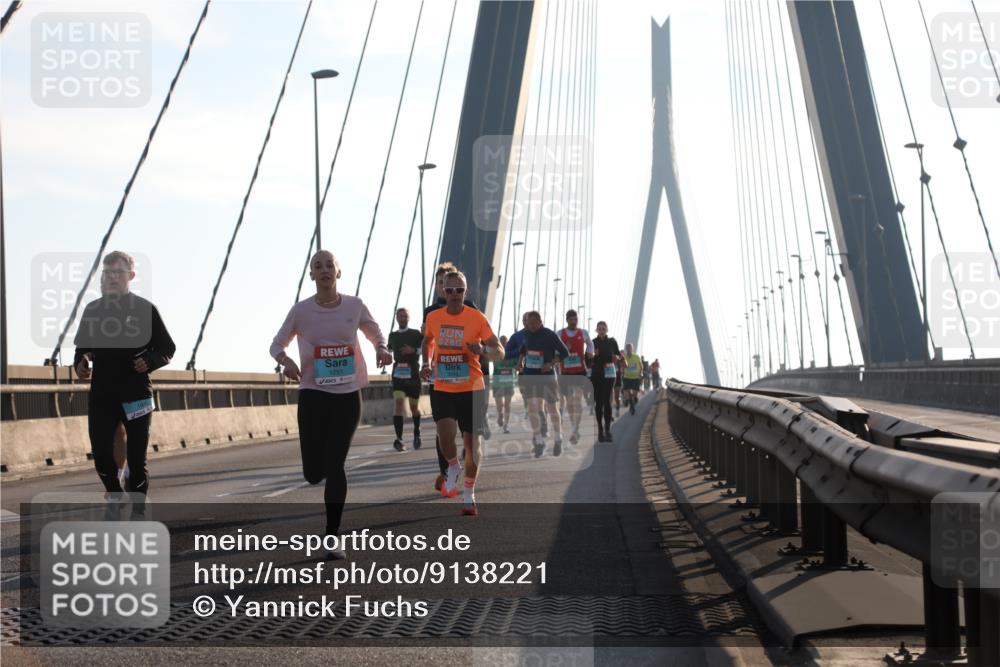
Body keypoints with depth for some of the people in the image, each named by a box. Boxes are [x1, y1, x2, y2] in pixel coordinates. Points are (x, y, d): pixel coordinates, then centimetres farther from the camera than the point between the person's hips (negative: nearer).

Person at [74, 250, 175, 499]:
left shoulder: (145, 309, -1)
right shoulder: (93, 309, 7)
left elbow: (167, 348, 3)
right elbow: (81, 346, 17)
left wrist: (150, 361, -17)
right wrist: (79, 363, -4)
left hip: (136, 395, -2)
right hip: (101, 395, 2)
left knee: (136, 460, 2)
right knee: (101, 455, -1)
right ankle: (116, 495, 27)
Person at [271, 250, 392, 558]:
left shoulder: (354, 306, -1)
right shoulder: (301, 310, -4)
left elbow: (376, 334, 15)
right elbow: (276, 345, 6)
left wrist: (381, 349, -9)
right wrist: (286, 360, -17)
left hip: (348, 394, 0)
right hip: (313, 394, 0)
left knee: (334, 466, -6)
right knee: (313, 473, -2)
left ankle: (333, 538, 3)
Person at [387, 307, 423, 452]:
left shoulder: (416, 334, 1)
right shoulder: (392, 336, 12)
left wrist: (414, 350, -18)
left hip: (413, 374, -1)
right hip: (398, 374, 2)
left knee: (414, 407, 8)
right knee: (398, 402, -17)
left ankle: (416, 433, 35)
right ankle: (399, 438, -24)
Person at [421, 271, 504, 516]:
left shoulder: (477, 318, -8)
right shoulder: (433, 317, 1)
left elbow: (499, 353, -5)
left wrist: (483, 350, -26)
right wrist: (426, 364, 9)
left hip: (472, 389, -1)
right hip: (442, 389, 1)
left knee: (471, 441, 4)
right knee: (446, 434, -20)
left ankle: (469, 495, 21)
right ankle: (453, 468, 14)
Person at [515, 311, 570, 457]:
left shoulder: (550, 335, -11)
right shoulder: (527, 334, 3)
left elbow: (565, 353, -8)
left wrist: (551, 364, -20)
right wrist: (520, 361, 5)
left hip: (547, 375, -4)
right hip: (529, 375, 4)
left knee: (551, 407, 7)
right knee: (532, 409, -4)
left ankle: (557, 440, 25)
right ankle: (539, 442, 4)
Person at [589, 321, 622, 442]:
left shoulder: (612, 342, 5)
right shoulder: (593, 342, 5)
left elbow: (619, 355, 11)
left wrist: (617, 358, -11)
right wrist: (592, 355, -15)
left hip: (608, 374, -1)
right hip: (596, 373, 1)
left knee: (606, 401, -10)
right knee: (598, 402, 2)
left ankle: (607, 430, -10)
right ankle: (600, 429, 7)